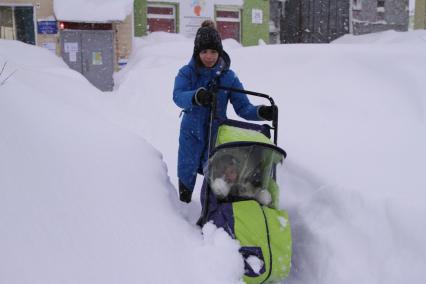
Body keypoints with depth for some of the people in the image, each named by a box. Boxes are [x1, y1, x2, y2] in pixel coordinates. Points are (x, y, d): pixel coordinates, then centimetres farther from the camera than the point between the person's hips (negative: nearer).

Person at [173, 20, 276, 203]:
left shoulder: (228, 77, -4)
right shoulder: (186, 73, -7)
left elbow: (242, 107, -7)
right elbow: (178, 96, -26)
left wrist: (261, 112, -27)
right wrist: (196, 96, -48)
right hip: (191, 134, 0)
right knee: (186, 175, 13)